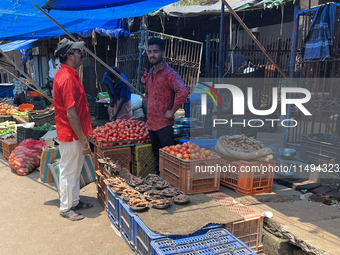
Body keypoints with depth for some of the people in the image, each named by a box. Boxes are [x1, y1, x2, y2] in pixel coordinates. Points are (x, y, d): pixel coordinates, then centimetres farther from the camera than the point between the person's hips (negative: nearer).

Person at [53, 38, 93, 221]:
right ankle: (65, 208, 22)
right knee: (68, 172, 5)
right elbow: (71, 115, -24)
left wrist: (83, 138, 18)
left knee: (75, 170, 20)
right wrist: (83, 141, -20)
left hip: (73, 134, 10)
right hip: (71, 135, -10)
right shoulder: (67, 78, -23)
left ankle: (74, 202, 36)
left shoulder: (67, 74, 10)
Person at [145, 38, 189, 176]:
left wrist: (172, 112, -21)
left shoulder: (169, 73, -13)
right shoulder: (150, 74, 14)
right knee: (157, 155, 17)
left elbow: (183, 92, -28)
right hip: (151, 122, 8)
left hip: (164, 123, -8)